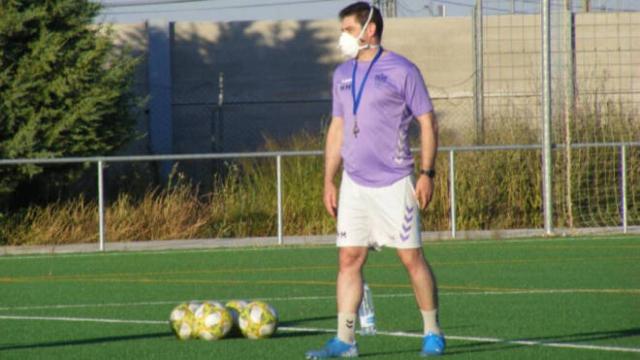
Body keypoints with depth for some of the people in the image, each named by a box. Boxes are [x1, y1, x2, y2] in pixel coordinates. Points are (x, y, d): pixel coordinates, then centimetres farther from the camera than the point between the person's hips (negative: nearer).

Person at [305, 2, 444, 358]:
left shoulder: (401, 71, -5)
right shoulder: (343, 74, 13)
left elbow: (428, 122, -4)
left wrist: (427, 173, -11)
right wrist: (329, 180, 13)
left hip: (394, 182, -5)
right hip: (354, 184, 5)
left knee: (412, 257, -2)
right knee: (349, 258, 0)